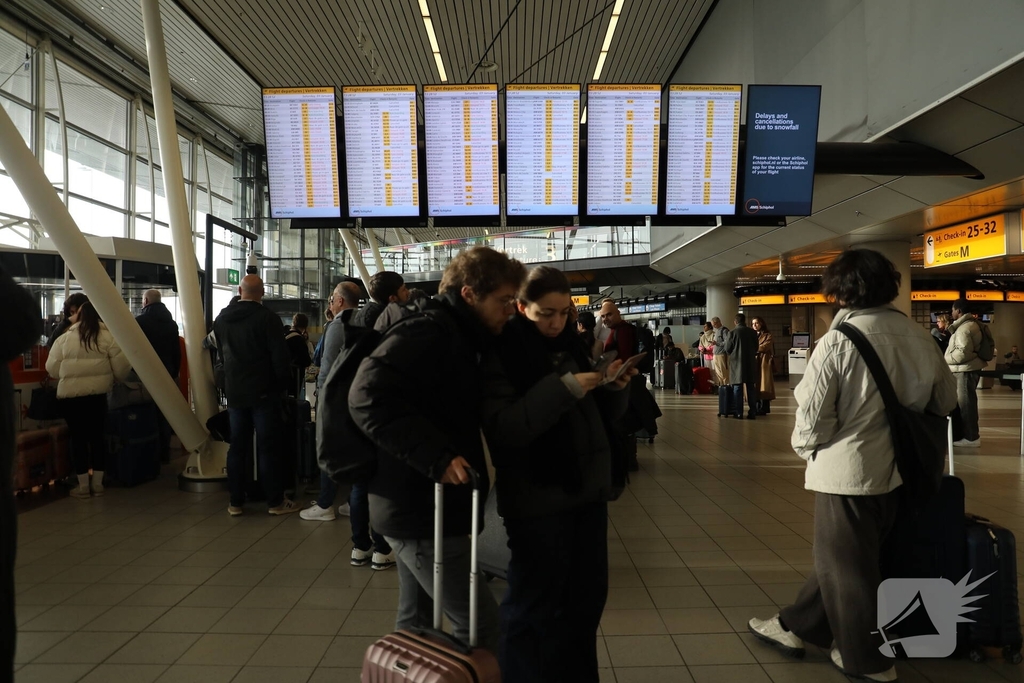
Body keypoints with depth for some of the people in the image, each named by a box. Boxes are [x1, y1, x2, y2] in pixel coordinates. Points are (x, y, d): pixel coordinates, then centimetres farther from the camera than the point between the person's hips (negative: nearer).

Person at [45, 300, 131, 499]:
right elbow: (121, 367, -5)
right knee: (97, 435, 11)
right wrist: (118, 379, 16)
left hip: (70, 395, -1)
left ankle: (83, 486, 12)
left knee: (78, 437, 7)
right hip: (98, 394, 1)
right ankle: (97, 483, 16)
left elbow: (52, 369, 6)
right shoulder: (108, 336, -2)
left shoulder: (64, 338, 1)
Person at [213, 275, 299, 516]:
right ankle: (275, 501, 7)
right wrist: (284, 383, -2)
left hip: (234, 392, 5)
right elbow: (280, 355, -15)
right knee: (269, 447, 1)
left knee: (237, 446, 11)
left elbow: (220, 353, 15)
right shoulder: (267, 317, -13)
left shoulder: (221, 319, 6)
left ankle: (235, 501, 16)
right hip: (264, 391, -5)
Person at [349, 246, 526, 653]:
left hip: (417, 505, 10)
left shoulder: (450, 334, 13)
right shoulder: (430, 331, -18)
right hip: (423, 510, -10)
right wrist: (437, 456, -32)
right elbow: (368, 397, -30)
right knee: (480, 623, -6)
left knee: (417, 622, 20)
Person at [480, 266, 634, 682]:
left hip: (587, 488, 6)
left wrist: (615, 389, -6)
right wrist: (563, 389, -26)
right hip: (537, 497, -6)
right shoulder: (501, 354, -10)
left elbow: (602, 415, 14)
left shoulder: (572, 344, 8)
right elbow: (504, 428, -21)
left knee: (587, 596, 15)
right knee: (535, 605, 5)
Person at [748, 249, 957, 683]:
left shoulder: (839, 341, -19)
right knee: (842, 555, 20)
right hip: (895, 468, 7)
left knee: (845, 564, 11)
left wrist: (805, 447, 4)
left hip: (846, 470, -7)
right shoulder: (919, 336, -1)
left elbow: (812, 412, -16)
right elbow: (945, 401, 10)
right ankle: (795, 627, 35)